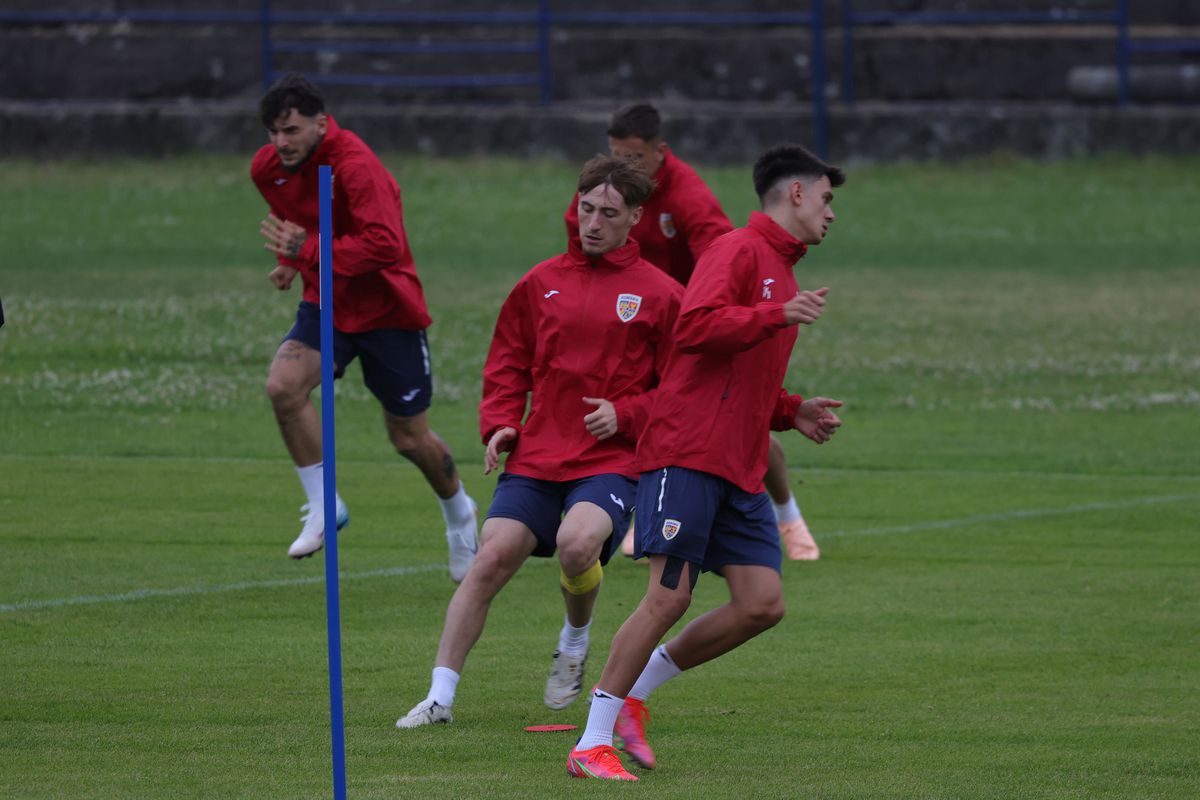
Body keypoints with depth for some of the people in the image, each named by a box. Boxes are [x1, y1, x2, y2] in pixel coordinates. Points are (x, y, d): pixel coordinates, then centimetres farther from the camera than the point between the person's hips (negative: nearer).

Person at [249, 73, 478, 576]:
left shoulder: (354, 166, -26)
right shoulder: (267, 169, -3)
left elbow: (385, 245, -35)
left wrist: (308, 251, -35)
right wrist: (288, 258, 3)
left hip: (386, 308, -5)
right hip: (326, 304, 5)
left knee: (409, 438, 6)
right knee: (284, 385, -24)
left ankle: (458, 511, 38)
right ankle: (323, 508, -9)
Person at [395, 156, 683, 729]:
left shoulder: (659, 294, 2)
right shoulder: (541, 283, 11)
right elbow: (507, 365, 19)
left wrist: (626, 414, -11)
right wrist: (499, 424, 3)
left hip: (611, 461, -3)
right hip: (535, 458, 3)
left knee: (577, 544, -30)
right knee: (491, 560, -11)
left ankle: (575, 639, 4)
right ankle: (440, 696, -6)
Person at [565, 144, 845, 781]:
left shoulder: (780, 274, 25)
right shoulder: (738, 252, -4)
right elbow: (695, 326, -21)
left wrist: (794, 412, 17)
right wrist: (779, 315, -25)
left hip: (739, 471, 9)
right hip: (687, 454, -9)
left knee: (762, 604, -2)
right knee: (670, 596, -13)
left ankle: (632, 689, 11)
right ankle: (592, 743, -5)